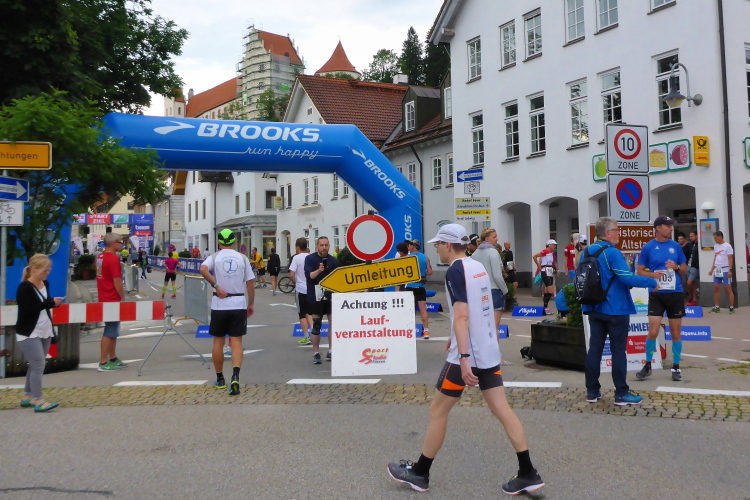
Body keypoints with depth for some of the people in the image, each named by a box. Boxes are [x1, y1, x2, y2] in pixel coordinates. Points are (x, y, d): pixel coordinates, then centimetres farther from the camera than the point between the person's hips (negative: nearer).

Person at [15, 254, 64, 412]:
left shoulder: (45, 284, 8)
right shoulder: (24, 287, -15)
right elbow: (27, 310, -23)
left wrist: (54, 303, 0)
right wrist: (50, 302, -26)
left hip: (44, 332, 8)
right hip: (29, 333, -7)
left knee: (35, 365, 12)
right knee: (38, 365, -11)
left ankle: (27, 396, 22)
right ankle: (38, 400, -8)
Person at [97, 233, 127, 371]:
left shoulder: (100, 257, 11)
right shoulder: (113, 258, -17)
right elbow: (117, 281, -20)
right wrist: (123, 298, -10)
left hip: (104, 299, 9)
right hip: (112, 300, -9)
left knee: (112, 330, 17)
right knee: (110, 332, -4)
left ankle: (113, 359, 25)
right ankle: (103, 363, -1)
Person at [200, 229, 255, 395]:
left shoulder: (215, 257, 0)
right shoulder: (242, 258, 4)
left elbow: (203, 269, -22)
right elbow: (250, 283, 2)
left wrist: (216, 286, -14)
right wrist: (251, 304, 12)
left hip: (219, 304, 0)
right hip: (238, 304, 0)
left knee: (218, 341, 12)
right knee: (236, 342, 0)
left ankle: (220, 379, 21)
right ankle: (235, 376, -20)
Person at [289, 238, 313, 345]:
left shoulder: (296, 258, -10)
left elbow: (291, 274, -16)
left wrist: (295, 282, 2)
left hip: (300, 289, -4)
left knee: (302, 314, 5)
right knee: (308, 312, 18)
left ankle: (306, 337, 5)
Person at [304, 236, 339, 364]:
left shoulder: (333, 260, 4)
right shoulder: (310, 259, -4)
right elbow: (308, 275, -16)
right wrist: (318, 270, -33)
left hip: (330, 296, 3)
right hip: (315, 297, -3)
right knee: (316, 325, 0)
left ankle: (331, 351, 11)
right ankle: (316, 353, 9)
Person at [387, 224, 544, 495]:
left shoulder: (455, 271, -14)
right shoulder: (478, 267, 11)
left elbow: (461, 316, -23)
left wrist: (464, 357, -27)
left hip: (467, 355, -8)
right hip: (489, 351, 8)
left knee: (438, 411, 5)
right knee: (502, 410, 9)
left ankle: (419, 473, 17)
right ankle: (528, 473, 8)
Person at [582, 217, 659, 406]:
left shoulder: (587, 252, 8)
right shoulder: (612, 253, -17)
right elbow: (627, 278, -23)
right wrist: (652, 282, -12)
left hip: (594, 309, 7)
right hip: (615, 309, -7)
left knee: (594, 349, 9)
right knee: (618, 351, 1)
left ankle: (592, 391, 14)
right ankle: (621, 394, 6)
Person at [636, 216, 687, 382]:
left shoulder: (676, 246, 5)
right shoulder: (648, 247, -2)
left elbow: (685, 269, 12)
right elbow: (640, 271, 2)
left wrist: (676, 267, -9)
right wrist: (653, 274, -17)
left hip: (675, 293, 2)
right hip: (656, 294, -2)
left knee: (675, 333, 7)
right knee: (653, 332, -7)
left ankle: (676, 368, 20)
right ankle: (647, 366, 10)